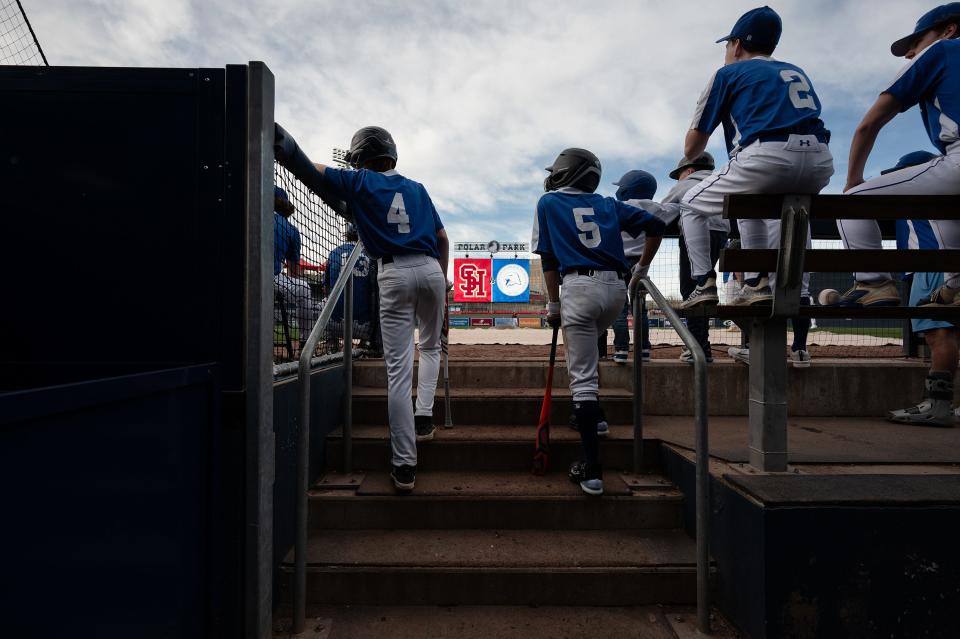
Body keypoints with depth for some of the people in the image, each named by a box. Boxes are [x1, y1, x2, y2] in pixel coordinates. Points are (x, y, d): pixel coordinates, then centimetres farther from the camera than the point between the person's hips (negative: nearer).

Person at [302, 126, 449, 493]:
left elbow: (313, 168, 16)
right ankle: (424, 417, 13)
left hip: (393, 274, -3)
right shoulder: (417, 188, 20)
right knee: (430, 347, 26)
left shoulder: (360, 182, 11)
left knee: (398, 369, -4)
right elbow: (442, 238, 19)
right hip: (430, 269, 3)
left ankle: (405, 465, -4)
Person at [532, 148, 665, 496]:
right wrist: (642, 268, 22)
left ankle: (592, 470, -5)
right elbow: (655, 226, 13)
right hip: (616, 288, 5)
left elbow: (548, 259, 5)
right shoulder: (608, 204, 21)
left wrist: (553, 305, 7)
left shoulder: (548, 203, 13)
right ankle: (589, 414, 36)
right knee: (587, 341, 33)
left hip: (580, 287, -4)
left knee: (583, 379, -4)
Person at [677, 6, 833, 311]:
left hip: (767, 158, -6)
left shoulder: (728, 73, 14)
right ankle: (756, 283, 19)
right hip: (820, 163, 6)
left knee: (691, 205, 15)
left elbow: (691, 150, 13)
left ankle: (705, 283, 1)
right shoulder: (797, 72, 31)